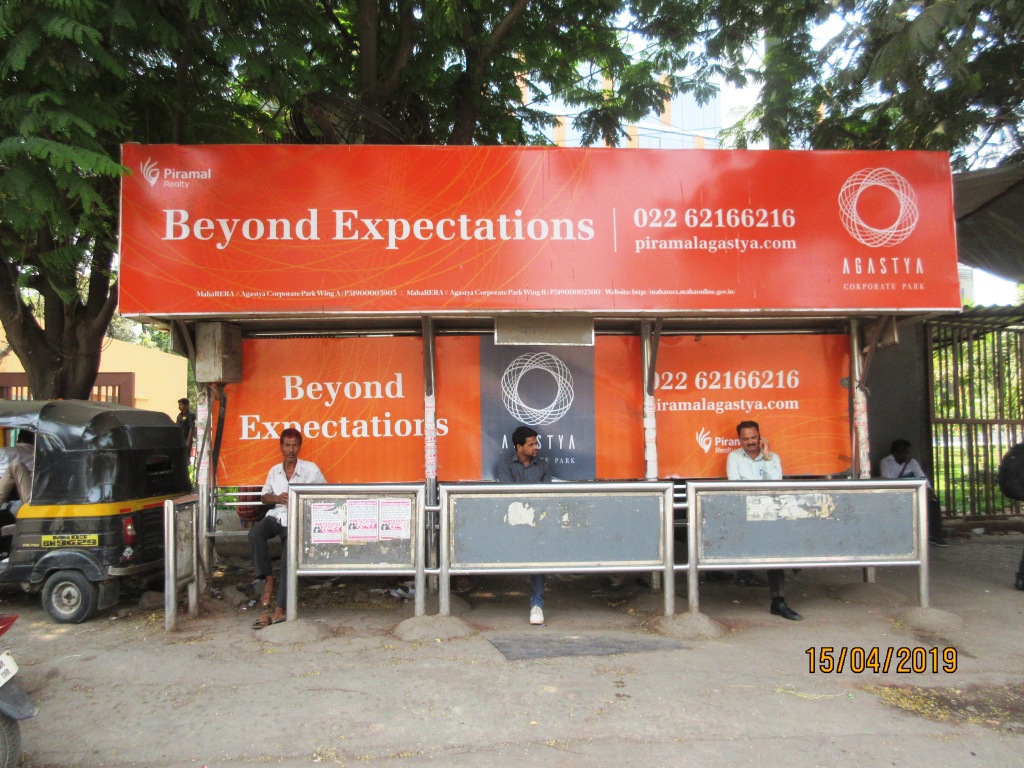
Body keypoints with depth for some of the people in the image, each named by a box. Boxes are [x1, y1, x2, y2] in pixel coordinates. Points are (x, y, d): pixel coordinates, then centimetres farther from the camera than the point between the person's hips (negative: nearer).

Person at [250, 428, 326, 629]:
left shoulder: (311, 469, 2)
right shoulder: (274, 471, 13)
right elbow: (264, 496, 20)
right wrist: (277, 498, -2)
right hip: (276, 516, 3)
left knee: (289, 558, -22)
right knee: (255, 533, -30)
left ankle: (278, 610, -19)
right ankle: (268, 579, -17)